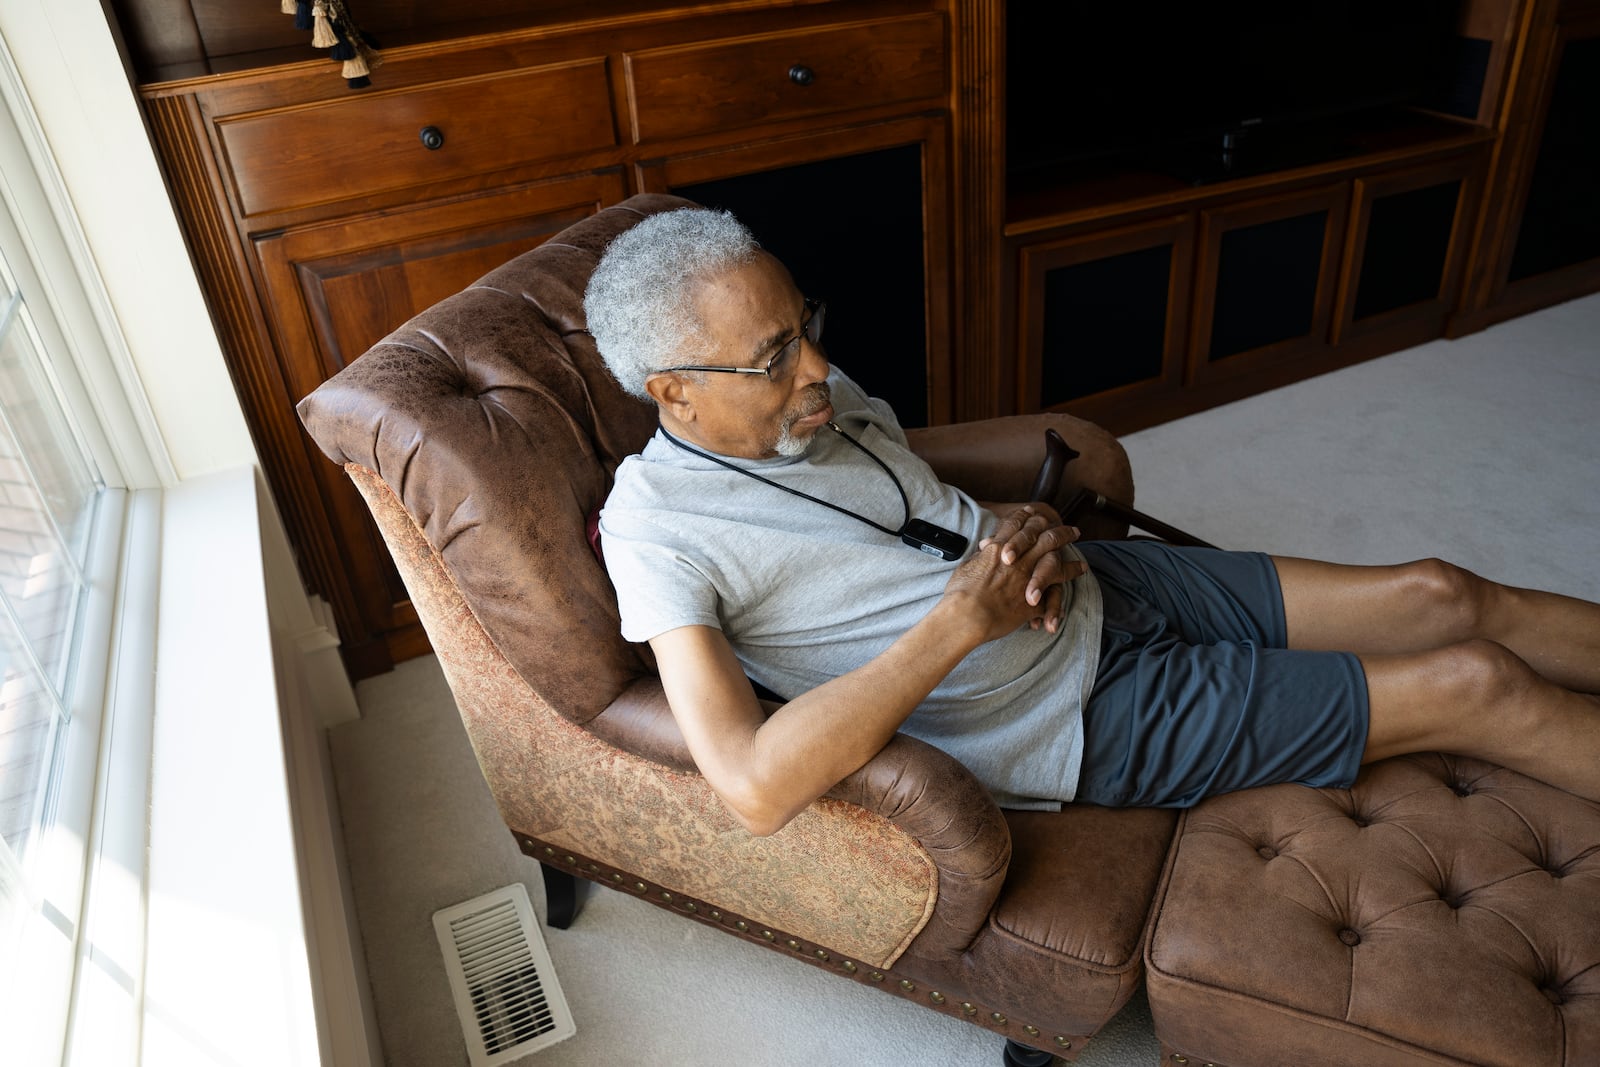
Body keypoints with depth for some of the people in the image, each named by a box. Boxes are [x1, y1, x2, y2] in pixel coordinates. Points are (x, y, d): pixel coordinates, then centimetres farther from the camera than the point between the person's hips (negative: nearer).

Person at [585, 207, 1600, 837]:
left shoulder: (820, 392, 1)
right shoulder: (657, 529, -22)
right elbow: (754, 786, -33)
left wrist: (1028, 528, -10)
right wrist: (964, 619, -28)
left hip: (1093, 586, 7)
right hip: (1082, 717, -6)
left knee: (1446, 598, 8)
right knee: (1476, 686, -2)